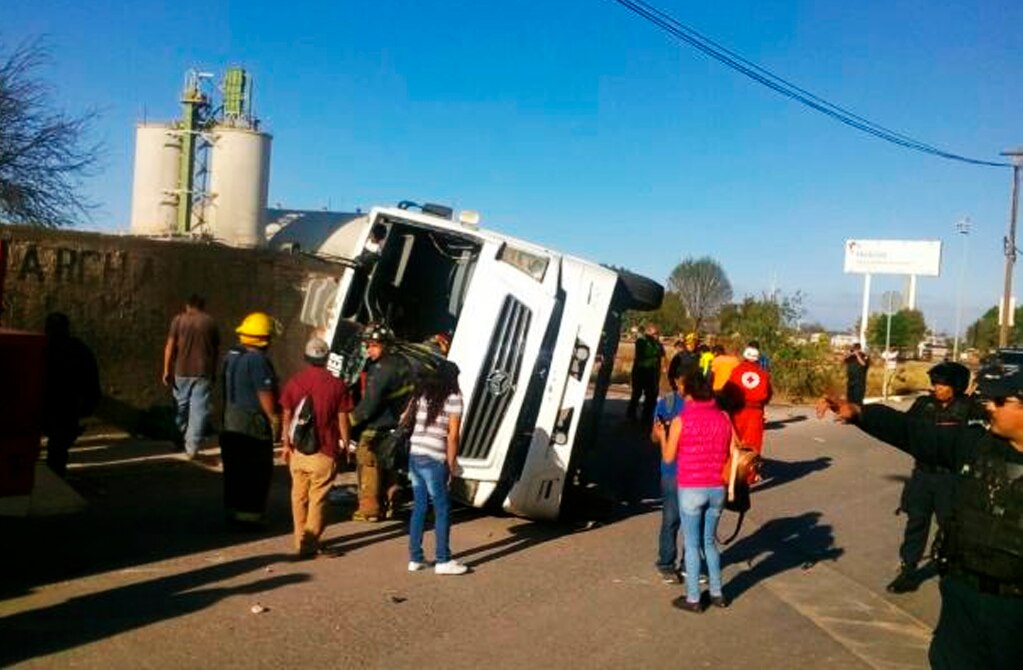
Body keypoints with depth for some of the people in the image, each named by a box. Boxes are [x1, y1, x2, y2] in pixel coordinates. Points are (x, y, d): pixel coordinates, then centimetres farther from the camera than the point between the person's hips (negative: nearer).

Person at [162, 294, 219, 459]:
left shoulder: (178, 320, 2)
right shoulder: (210, 322, 5)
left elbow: (170, 346, -3)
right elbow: (215, 350, 8)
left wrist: (167, 371, 0)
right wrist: (213, 372, 17)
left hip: (182, 371, 1)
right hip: (203, 372, -1)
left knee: (181, 406, 17)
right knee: (199, 409, -1)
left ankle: (181, 440, 31)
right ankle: (192, 447, -6)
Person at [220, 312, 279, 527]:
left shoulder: (232, 355, 8)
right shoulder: (258, 360, -20)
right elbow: (265, 394, -20)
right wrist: (274, 419, -12)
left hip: (231, 420, 9)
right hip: (253, 423, -9)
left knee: (234, 470, 16)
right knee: (257, 472, 1)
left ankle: (233, 512, 24)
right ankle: (250, 515, 4)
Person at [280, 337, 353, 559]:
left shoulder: (293, 383, 0)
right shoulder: (336, 385, -7)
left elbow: (286, 417, 5)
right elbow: (342, 420, -4)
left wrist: (286, 444, 15)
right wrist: (345, 445, 8)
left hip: (298, 450, 3)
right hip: (324, 452, -3)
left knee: (299, 496, 15)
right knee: (317, 498, 2)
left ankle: (300, 539, 24)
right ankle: (310, 542, -1)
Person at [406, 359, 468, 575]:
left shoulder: (422, 392, 13)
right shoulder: (453, 397, -5)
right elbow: (452, 435, -8)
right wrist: (451, 464, -2)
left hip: (414, 455, 6)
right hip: (433, 459, -6)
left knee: (419, 507, 13)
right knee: (442, 510, 2)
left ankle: (415, 558, 16)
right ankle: (443, 561, 5)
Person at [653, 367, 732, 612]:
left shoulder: (681, 421, -12)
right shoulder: (723, 418, 0)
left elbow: (668, 456, -4)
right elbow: (728, 454, 6)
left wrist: (661, 436, 12)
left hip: (691, 490, -4)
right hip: (717, 489, 4)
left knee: (692, 544, 6)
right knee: (709, 542, 19)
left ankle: (693, 598, 12)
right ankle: (717, 593, 25)